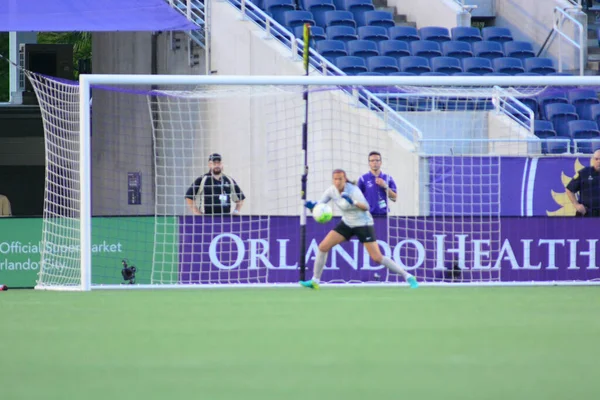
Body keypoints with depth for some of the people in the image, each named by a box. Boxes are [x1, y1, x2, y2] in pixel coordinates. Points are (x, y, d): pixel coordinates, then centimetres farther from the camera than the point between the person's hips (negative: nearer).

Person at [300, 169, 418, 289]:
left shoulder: (352, 190, -24)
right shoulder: (331, 191, -8)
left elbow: (366, 207, -33)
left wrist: (353, 202, -52)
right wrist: (311, 206, -30)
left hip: (363, 224, -6)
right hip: (347, 223, 6)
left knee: (377, 258, -12)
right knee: (323, 247, -5)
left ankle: (408, 277, -3)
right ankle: (315, 281, 6)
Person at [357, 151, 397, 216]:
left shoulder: (388, 179, 10)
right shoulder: (363, 179, 4)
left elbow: (394, 198, 6)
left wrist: (385, 186, -7)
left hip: (383, 215, 2)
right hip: (369, 214, -2)